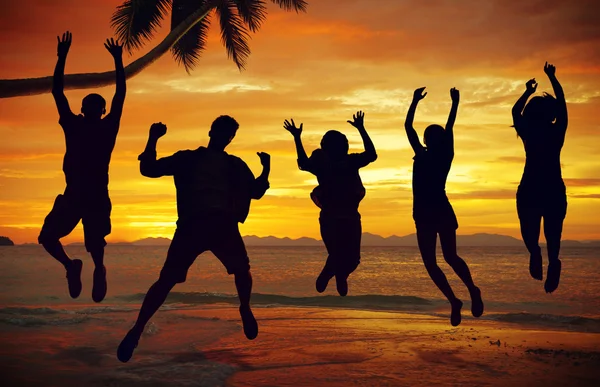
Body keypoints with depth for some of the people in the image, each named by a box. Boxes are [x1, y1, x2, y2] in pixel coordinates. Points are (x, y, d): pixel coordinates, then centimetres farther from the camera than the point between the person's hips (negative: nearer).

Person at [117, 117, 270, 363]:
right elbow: (148, 169, 11)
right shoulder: (188, 158, 16)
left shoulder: (235, 165, 20)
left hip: (223, 225, 2)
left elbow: (255, 192, 17)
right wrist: (153, 140, 2)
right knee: (166, 280, -9)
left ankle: (245, 309, 20)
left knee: (241, 270, -8)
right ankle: (137, 329, -5)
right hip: (192, 225, -2)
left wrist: (266, 170, 4)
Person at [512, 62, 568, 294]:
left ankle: (535, 251, -18)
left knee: (530, 230, 13)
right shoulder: (557, 131, 1)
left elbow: (515, 111, 19)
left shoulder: (528, 133, 0)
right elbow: (562, 102, 15)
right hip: (554, 189, 1)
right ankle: (553, 259, -18)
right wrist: (552, 77, 25)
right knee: (552, 232, 9)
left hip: (529, 190, 0)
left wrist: (528, 92, 31)